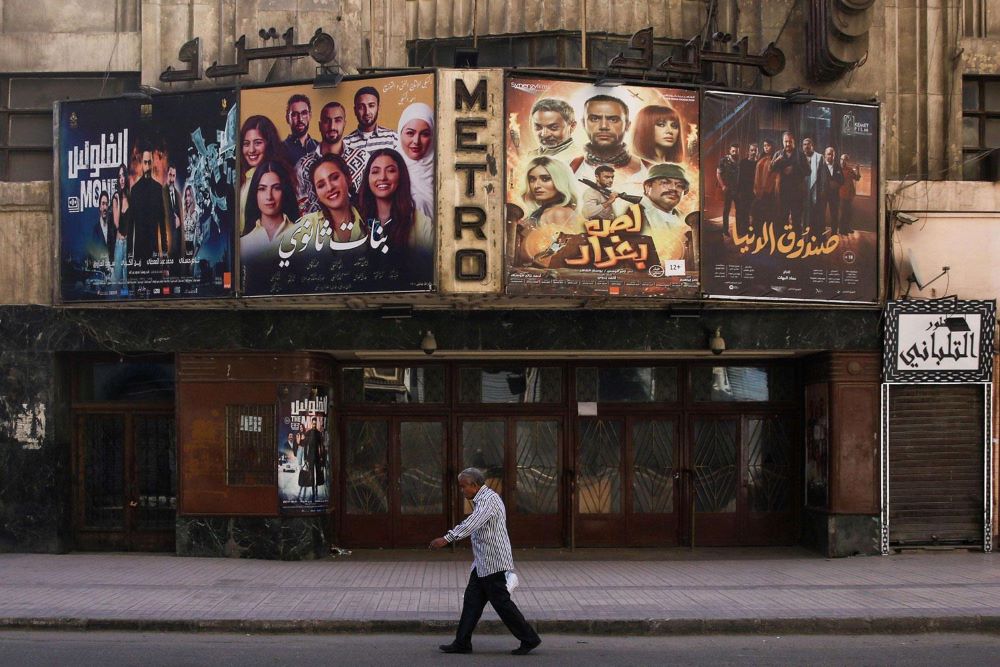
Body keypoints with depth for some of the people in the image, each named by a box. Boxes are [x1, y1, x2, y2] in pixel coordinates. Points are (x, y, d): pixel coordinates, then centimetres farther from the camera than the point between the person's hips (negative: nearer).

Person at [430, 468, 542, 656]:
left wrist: (447, 538, -41)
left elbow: (471, 524, -33)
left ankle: (529, 639, 4)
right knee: (472, 600, 8)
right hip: (482, 563, 10)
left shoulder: (489, 499, -18)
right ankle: (462, 643, 11)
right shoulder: (482, 499, 16)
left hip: (493, 563, -10)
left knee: (502, 602, -5)